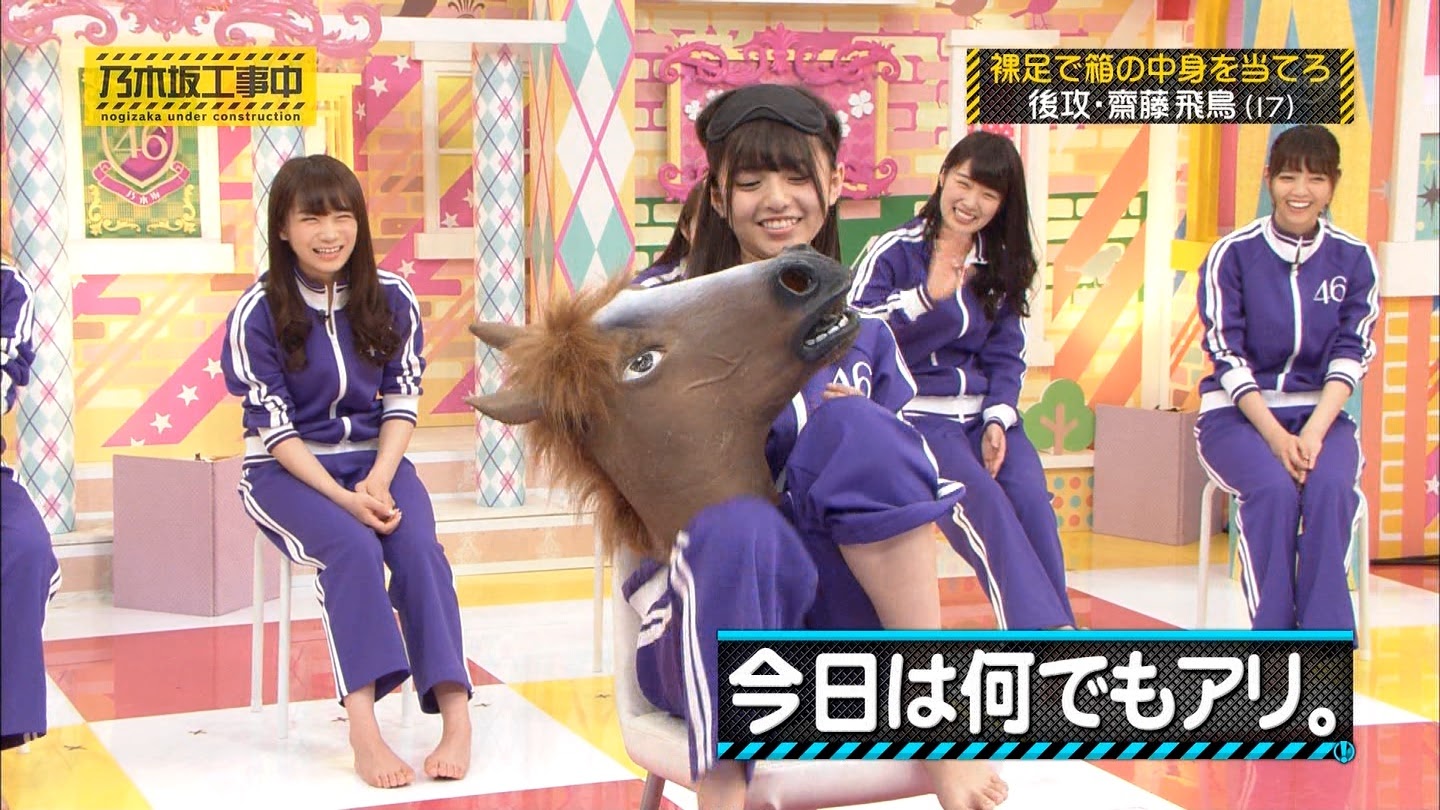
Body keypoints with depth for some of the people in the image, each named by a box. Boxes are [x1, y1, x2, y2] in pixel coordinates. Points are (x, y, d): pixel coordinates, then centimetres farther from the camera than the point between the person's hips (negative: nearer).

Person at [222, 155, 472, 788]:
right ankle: (363, 730, -36)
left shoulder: (392, 299, 0)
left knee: (419, 548, -27)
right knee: (354, 549, -32)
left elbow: (402, 400, 2)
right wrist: (343, 498, -23)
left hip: (374, 459, 3)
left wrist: (379, 481, -15)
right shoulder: (258, 313, -9)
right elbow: (273, 425, -11)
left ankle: (456, 716, -32)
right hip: (285, 470, -3)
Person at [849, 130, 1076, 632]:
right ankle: (1044, 631, -30)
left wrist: (997, 421, -5)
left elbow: (1006, 356, 11)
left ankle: (1058, 630, -22)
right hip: (917, 413, -4)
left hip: (984, 411, 4)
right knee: (986, 506, -27)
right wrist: (927, 296, -21)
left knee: (1030, 501, -23)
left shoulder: (1003, 267, 16)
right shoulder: (895, 251, 0)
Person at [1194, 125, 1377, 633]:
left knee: (1330, 487, -31)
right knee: (1274, 488, -32)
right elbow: (1227, 355, -7)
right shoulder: (1232, 254, -3)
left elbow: (1351, 354, -3)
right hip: (1236, 412, -2)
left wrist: (1312, 433, -19)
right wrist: (1276, 437, -19)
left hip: (1318, 412, 2)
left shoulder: (1354, 259, 3)